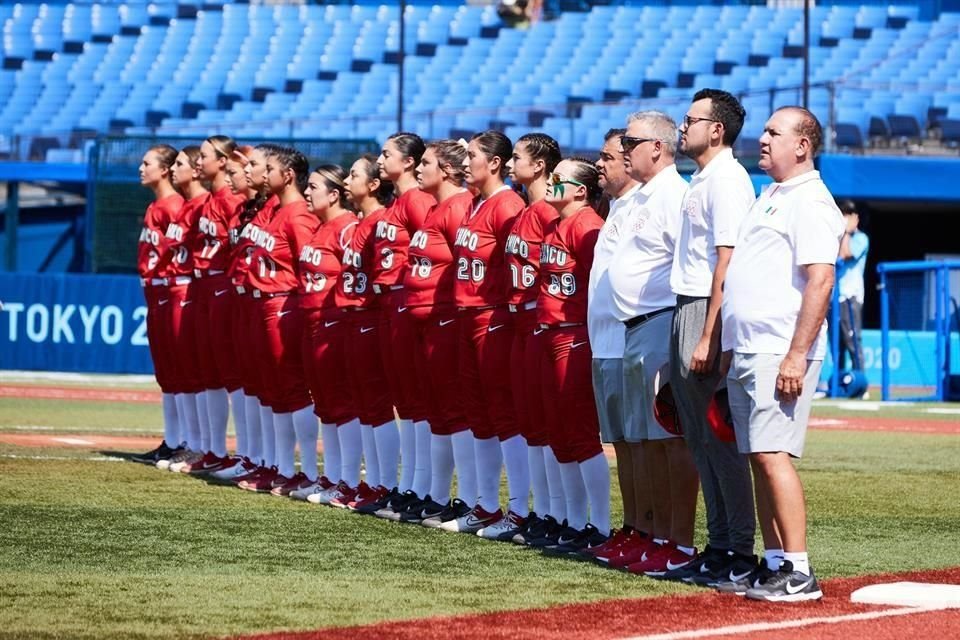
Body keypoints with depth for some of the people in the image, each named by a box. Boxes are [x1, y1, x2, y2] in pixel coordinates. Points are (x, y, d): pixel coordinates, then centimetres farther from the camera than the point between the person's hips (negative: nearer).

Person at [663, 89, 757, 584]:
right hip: (686, 308, 10)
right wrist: (689, 332, 16)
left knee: (720, 437, -8)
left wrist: (708, 337, -22)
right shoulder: (700, 180, 17)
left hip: (708, 314, -10)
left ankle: (739, 552, -5)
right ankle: (718, 545, 16)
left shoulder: (727, 180, -13)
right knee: (699, 437, 11)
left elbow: (727, 262, -19)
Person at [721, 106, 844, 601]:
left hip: (780, 354, -10)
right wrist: (729, 348, 22)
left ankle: (799, 573, -17)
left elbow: (820, 281, -19)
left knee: (772, 454, -15)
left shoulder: (810, 202, -11)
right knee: (759, 459, 9)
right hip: (747, 352, 10)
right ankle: (773, 565, 13)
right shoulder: (769, 197, 20)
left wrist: (797, 356, -24)